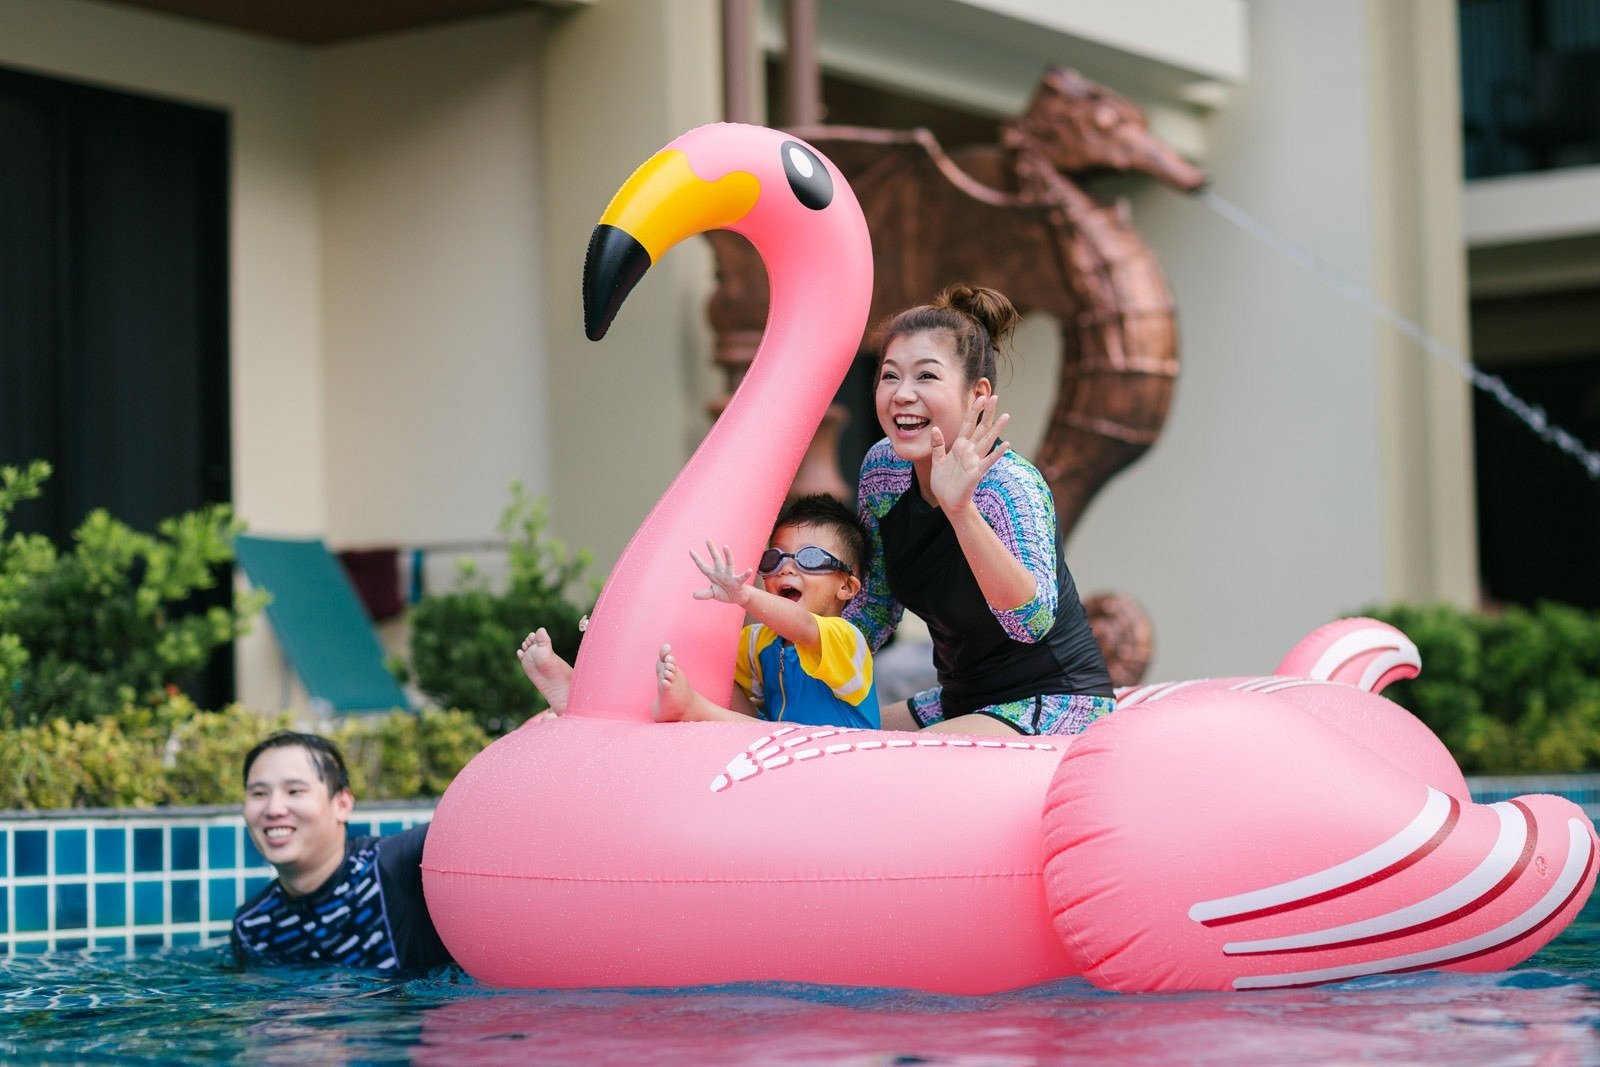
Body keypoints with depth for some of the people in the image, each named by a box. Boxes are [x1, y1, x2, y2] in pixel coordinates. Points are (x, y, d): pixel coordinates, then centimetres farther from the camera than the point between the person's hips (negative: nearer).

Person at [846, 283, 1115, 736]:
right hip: (961, 699, 8)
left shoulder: (1007, 485, -25)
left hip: (1057, 703, -8)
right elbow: (877, 603, 12)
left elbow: (1032, 622, -40)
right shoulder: (881, 469, -3)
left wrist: (961, 511, -50)